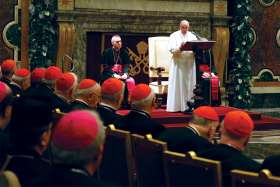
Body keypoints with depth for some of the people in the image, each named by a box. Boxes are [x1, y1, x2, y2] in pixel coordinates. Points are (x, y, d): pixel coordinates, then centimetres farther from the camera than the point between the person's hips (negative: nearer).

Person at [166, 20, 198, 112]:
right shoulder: (174, 36, 3)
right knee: (178, 85, -4)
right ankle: (177, 106, -2)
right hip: (178, 63, -3)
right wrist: (179, 48, -27)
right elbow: (171, 49, -9)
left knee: (190, 84, 2)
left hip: (190, 64, 3)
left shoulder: (192, 36, 14)